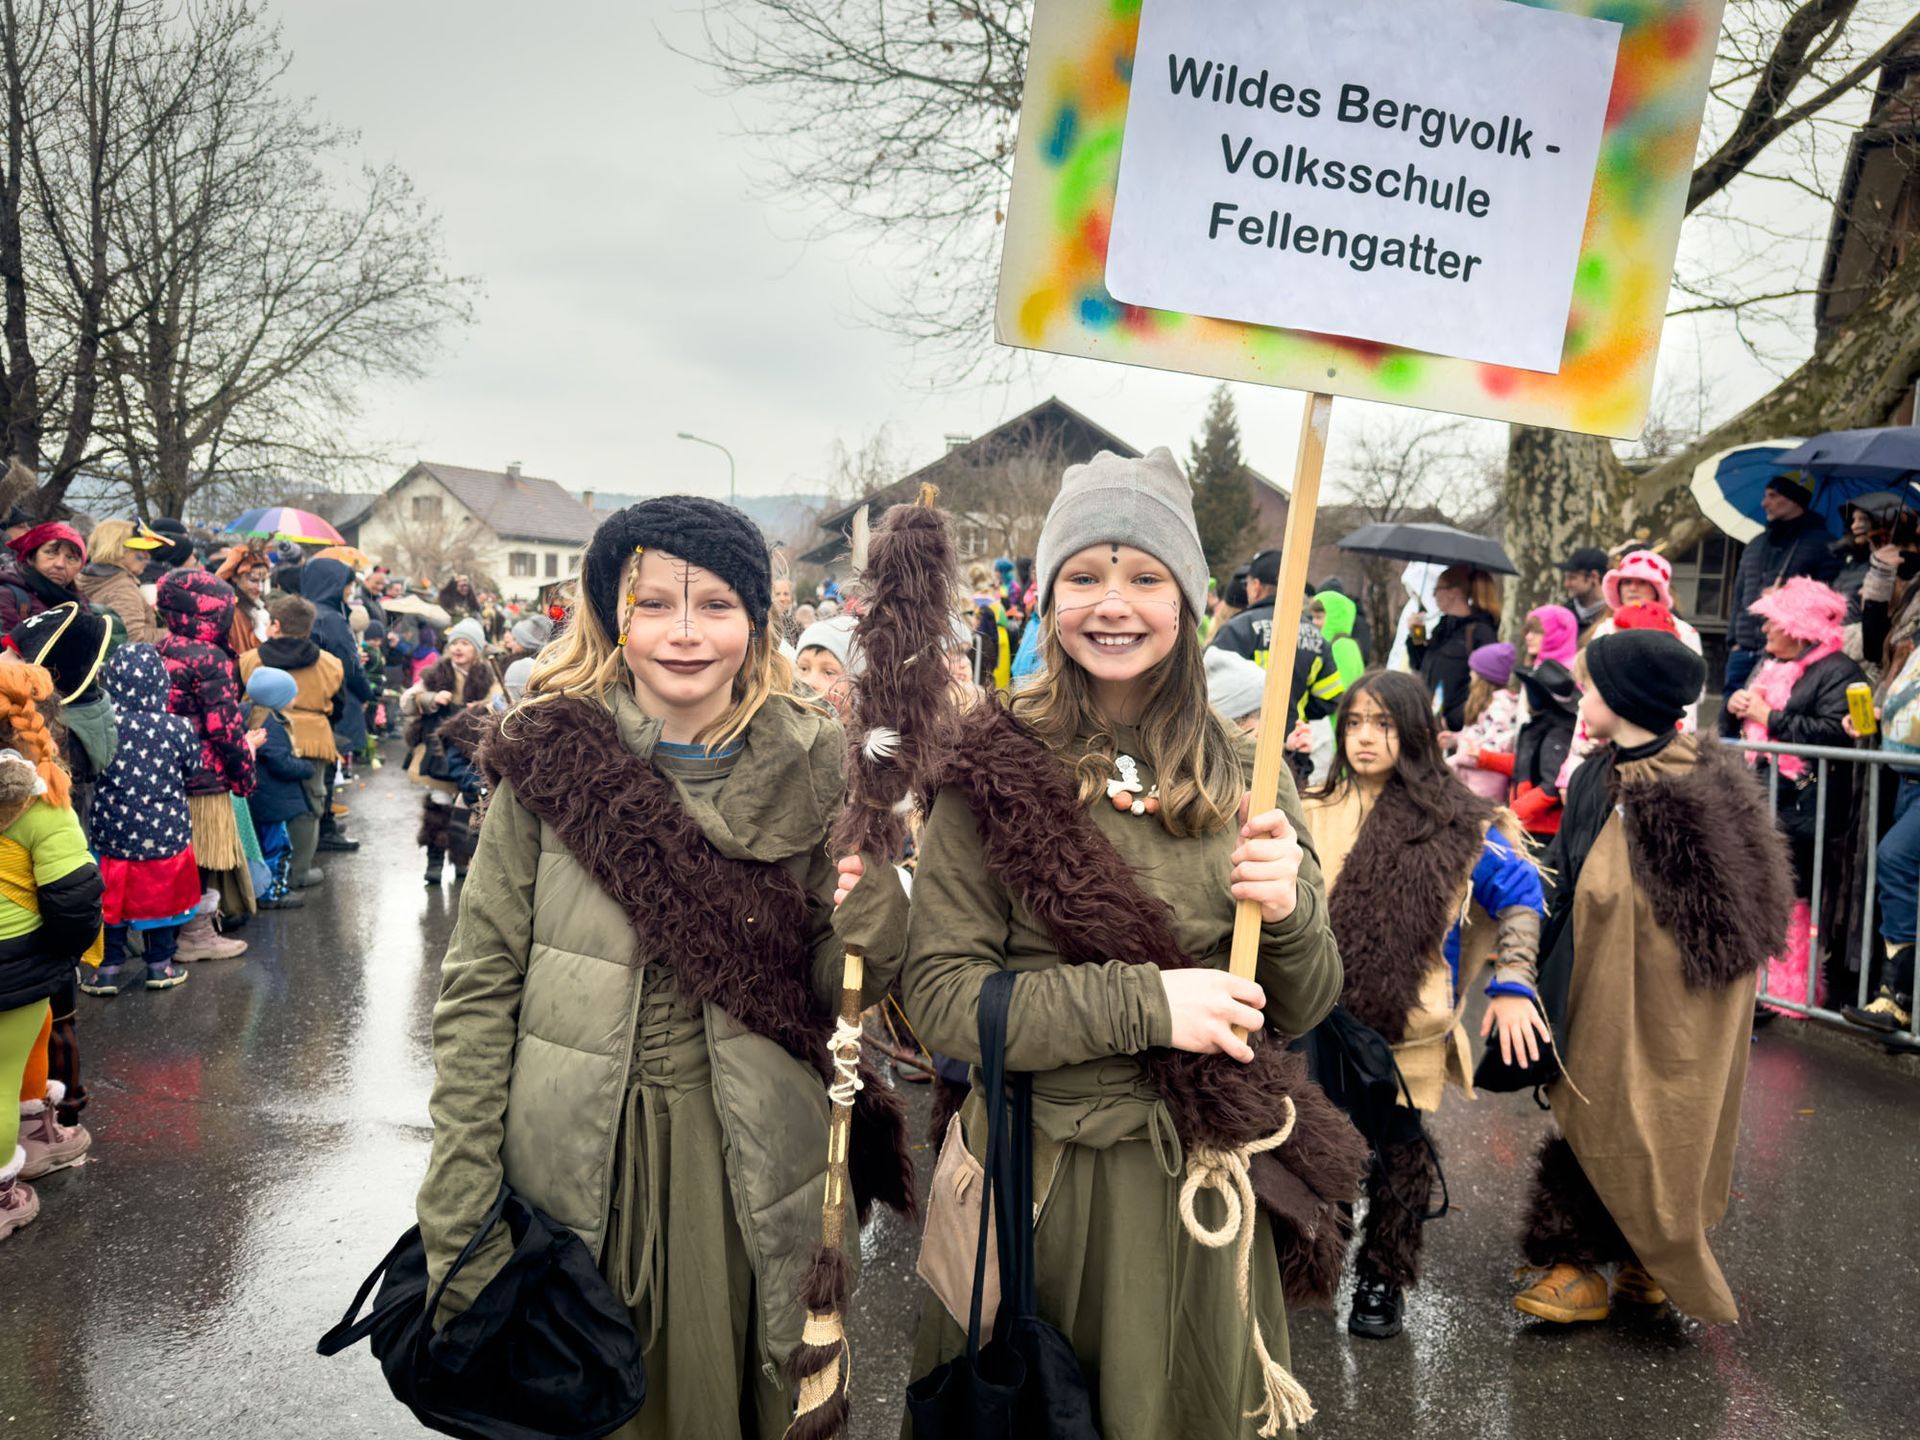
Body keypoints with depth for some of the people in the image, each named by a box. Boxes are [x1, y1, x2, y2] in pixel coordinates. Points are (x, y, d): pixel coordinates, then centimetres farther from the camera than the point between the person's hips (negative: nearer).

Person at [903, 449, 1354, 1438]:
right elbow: (938, 998, -13)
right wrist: (1142, 1002, -22)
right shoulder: (995, 769, -9)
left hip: (1201, 1182, 3)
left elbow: (1299, 1013, 5)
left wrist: (1288, 913, -15)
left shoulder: (1241, 779, 0)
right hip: (1034, 1180, -2)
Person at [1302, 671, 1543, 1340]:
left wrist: (1512, 986, -5)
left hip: (1407, 1030, -1)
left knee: (1399, 1153, 9)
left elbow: (1521, 894, 4)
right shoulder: (1312, 814, 3)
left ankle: (1383, 1280, 28)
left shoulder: (1455, 824, -3)